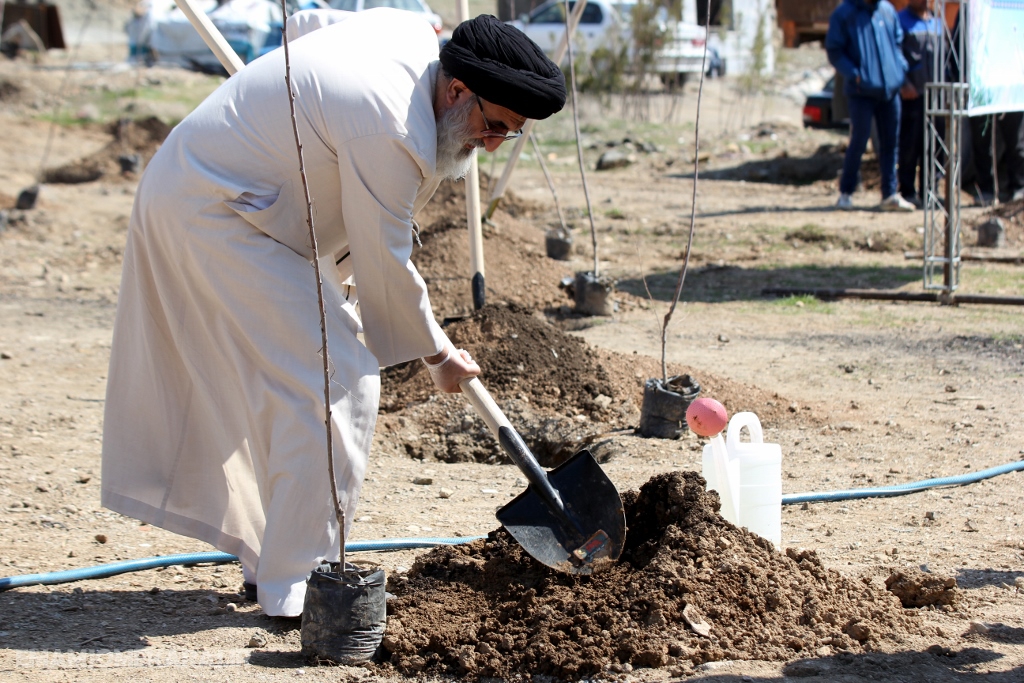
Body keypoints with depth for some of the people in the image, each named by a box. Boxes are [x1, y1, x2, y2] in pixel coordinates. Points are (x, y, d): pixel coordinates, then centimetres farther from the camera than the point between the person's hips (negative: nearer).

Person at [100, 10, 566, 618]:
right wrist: (438, 353, 0)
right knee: (337, 384, -12)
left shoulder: (413, 33, 2)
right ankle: (296, 584, -8)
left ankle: (274, 561, 26)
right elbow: (385, 266, -16)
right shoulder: (394, 134, -27)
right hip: (216, 220, -11)